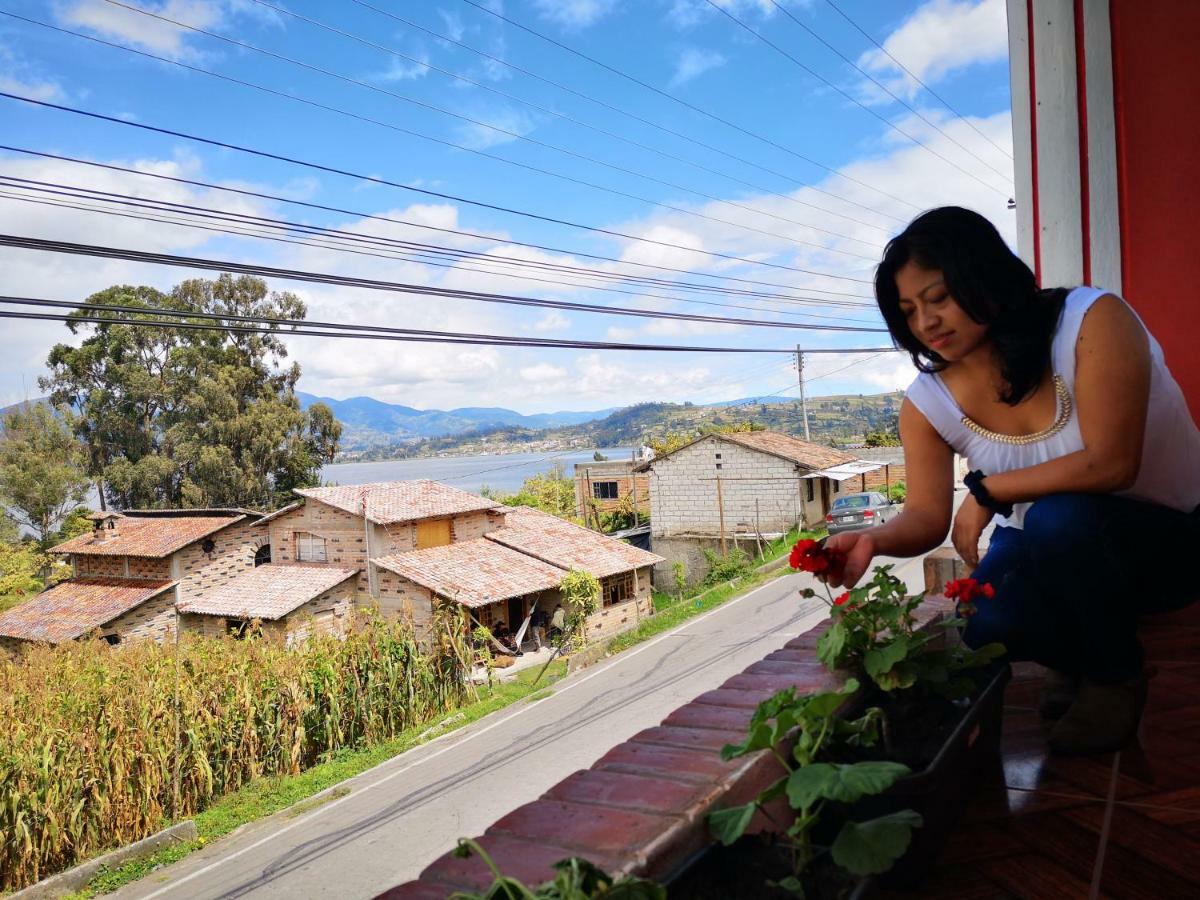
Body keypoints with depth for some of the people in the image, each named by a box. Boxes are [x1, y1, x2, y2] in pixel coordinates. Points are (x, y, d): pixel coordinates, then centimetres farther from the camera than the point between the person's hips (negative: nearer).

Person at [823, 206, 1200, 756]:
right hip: (1052, 546, 3)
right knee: (989, 625, -26)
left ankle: (1115, 676, -6)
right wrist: (873, 541, -34)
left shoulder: (1092, 321, -24)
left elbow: (1109, 463, -30)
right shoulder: (927, 403, -11)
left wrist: (985, 491, -24)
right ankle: (1077, 657, 11)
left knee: (1058, 520, -35)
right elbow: (927, 516, -12)